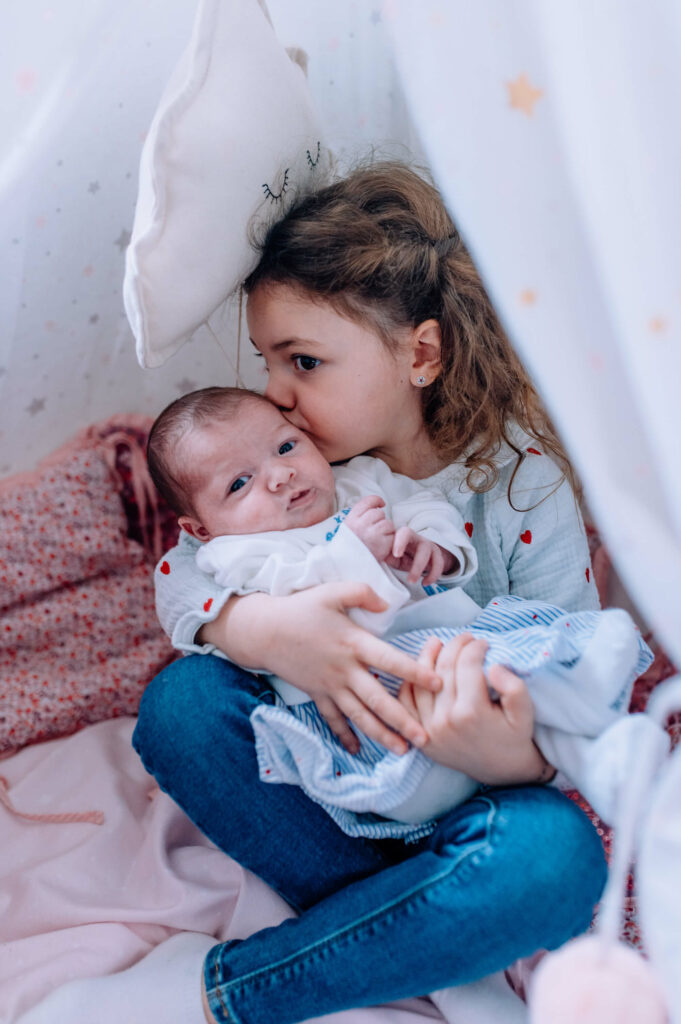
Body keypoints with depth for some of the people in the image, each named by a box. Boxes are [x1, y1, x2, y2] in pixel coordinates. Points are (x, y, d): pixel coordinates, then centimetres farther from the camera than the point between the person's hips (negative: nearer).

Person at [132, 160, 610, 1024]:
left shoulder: (526, 483, -14)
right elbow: (180, 573, -14)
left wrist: (513, 756, -40)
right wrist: (268, 628, -38)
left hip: (456, 780, -2)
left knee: (558, 858, -34)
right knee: (179, 702, -26)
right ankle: (405, 933, -18)